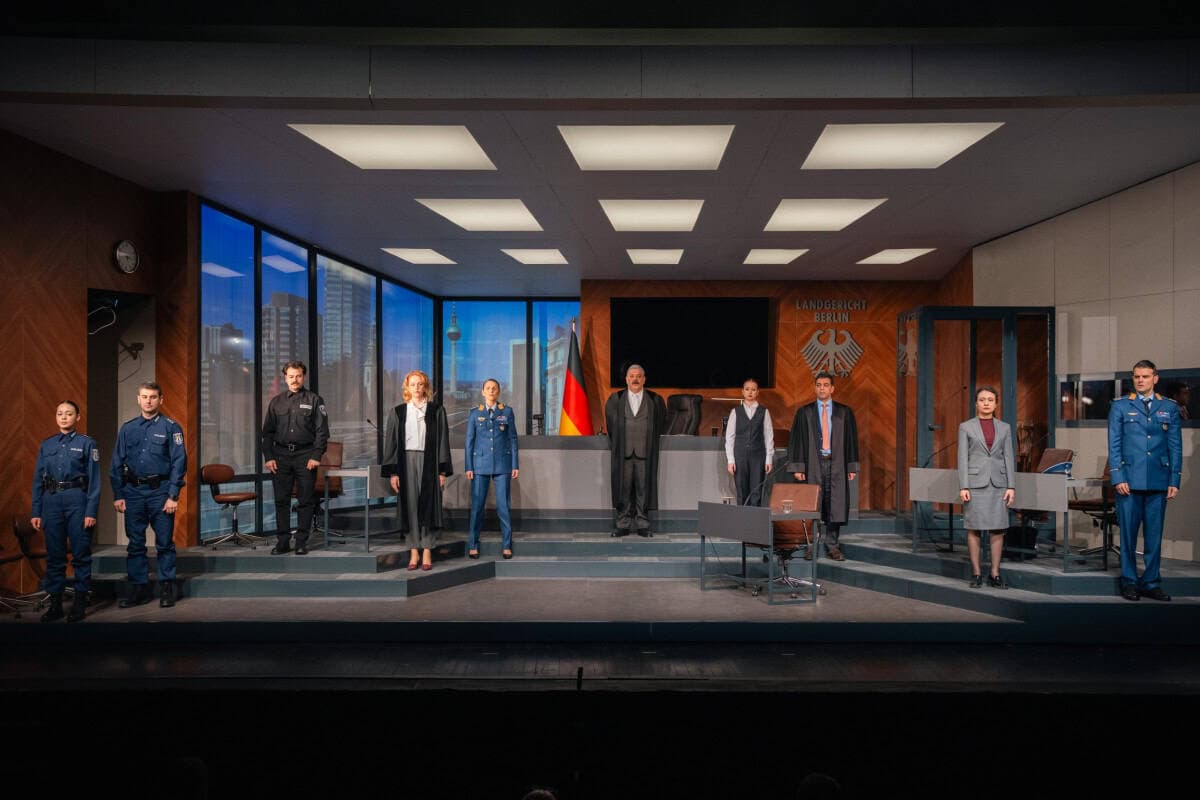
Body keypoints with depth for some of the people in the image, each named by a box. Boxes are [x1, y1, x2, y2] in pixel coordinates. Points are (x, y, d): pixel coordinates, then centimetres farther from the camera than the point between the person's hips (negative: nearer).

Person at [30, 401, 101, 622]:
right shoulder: (46, 445, 12)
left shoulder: (87, 443, 1)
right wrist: (35, 512, 6)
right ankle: (55, 602, 16)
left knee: (81, 553, 0)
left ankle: (80, 603, 8)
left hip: (77, 499, -3)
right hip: (51, 501, 4)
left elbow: (94, 479, -3)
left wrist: (91, 511, -10)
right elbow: (38, 479, 12)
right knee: (54, 554, 8)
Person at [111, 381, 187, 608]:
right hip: (133, 491, 3)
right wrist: (118, 495, 4)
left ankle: (166, 588, 12)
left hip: (160, 491, -3)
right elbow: (117, 464, 11)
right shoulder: (128, 429, 9)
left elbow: (179, 462, -5)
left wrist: (173, 496, -11)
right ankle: (139, 588, 18)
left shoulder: (171, 427, -1)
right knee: (135, 544, 8)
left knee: (165, 542, 2)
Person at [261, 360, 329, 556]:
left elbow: (322, 430, -1)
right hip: (281, 456, 3)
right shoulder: (276, 402, 11)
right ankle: (282, 541, 13)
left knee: (305, 501, 0)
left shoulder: (314, 400, 3)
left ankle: (302, 542, 8)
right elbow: (267, 432, 12)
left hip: (305, 456, -2)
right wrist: (269, 457, 1)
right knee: (281, 500, 5)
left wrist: (316, 456, -10)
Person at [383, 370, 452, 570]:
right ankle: (414, 551, 10)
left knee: (428, 505, -1)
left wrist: (443, 470, -3)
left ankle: (427, 551, 5)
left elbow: (443, 440, 3)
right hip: (406, 462, 1)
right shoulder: (397, 412, 6)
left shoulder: (437, 410, 4)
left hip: (429, 463, -1)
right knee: (409, 506, 2)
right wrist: (393, 472, -2)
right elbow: (391, 442, 5)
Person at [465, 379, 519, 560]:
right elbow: (469, 441, 7)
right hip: (481, 464, 1)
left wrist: (515, 465, 1)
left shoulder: (507, 412, 6)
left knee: (503, 506, 0)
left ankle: (507, 546, 8)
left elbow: (513, 439, 6)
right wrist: (469, 467, 1)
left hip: (502, 465, 0)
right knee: (477, 506, 2)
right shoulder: (475, 414, 7)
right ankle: (473, 545, 11)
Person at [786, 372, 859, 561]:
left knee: (836, 506, 2)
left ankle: (832, 546, 12)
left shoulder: (844, 412, 7)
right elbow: (796, 440, 2)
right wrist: (797, 467, -5)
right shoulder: (804, 412, 4)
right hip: (812, 465, -1)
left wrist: (852, 466, 1)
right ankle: (811, 546, 10)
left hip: (836, 465, 1)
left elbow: (852, 439, 7)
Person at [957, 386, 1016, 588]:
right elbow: (963, 458, -2)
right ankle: (976, 574, 10)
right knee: (974, 528, 1)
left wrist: (1011, 486, -1)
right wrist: (963, 487, -10)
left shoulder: (1004, 427, 9)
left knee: (998, 529, 2)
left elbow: (1009, 458, 7)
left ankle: (995, 574, 12)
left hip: (998, 483, 3)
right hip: (975, 482, -2)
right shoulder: (966, 427, 2)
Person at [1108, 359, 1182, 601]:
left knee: (1154, 534, 6)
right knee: (1128, 533, 2)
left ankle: (1151, 583, 15)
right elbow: (1114, 445, 1)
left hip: (1158, 481, 2)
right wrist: (1118, 478, -7)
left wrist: (1174, 481, 2)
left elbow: (1175, 447, 9)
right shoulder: (1120, 406, 5)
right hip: (1129, 481, -2)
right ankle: (1130, 582, 11)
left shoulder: (1169, 408, 11)